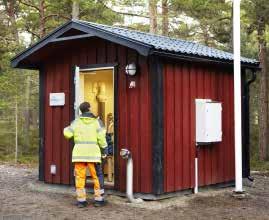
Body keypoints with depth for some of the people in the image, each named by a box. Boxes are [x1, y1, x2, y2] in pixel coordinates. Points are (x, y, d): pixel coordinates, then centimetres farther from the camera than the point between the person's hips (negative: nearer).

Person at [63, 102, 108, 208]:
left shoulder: (77, 122, 4)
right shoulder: (97, 122, 1)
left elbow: (67, 134, -1)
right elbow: (101, 137, -7)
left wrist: (66, 129, 20)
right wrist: (104, 147, 4)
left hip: (79, 153, 1)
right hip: (93, 153, -1)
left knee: (80, 176, 5)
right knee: (96, 176, 8)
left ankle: (81, 200, 5)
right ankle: (98, 199, 11)